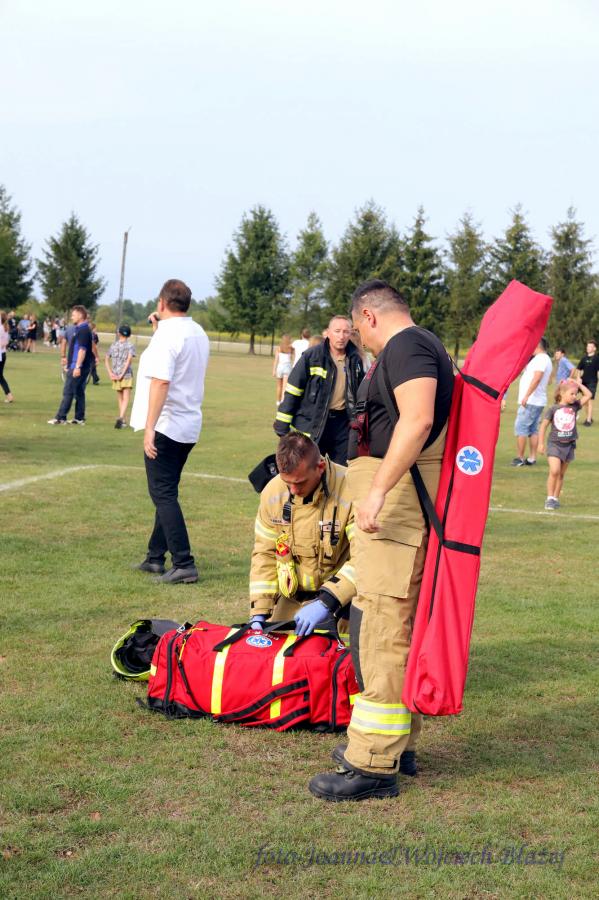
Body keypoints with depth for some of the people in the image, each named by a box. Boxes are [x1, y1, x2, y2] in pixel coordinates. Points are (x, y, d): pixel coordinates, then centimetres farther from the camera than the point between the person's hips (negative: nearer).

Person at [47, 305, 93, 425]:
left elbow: (82, 349, -22)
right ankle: (79, 418, 13)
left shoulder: (83, 330, -15)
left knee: (68, 392, -8)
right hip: (74, 366, 10)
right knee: (79, 392, 11)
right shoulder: (77, 329, 17)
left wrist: (77, 367, -25)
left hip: (78, 367, -10)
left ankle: (60, 418, -6)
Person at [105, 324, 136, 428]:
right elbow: (129, 360, -12)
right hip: (127, 375, -3)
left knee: (120, 398, 16)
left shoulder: (113, 345, 8)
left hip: (115, 375, 3)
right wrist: (122, 374, -12)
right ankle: (121, 418, -24)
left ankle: (122, 420, 21)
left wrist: (110, 373, 0)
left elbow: (106, 359, 4)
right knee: (125, 398, -5)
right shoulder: (130, 345, -2)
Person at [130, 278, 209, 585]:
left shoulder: (167, 334, -15)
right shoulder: (199, 333, 11)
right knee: (166, 493, 17)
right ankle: (155, 557, 24)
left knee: (163, 495, -7)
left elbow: (161, 380, -25)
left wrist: (149, 428, -26)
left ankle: (184, 565, -11)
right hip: (189, 426, 9)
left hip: (166, 425, -9)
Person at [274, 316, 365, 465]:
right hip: (312, 424, -4)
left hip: (343, 423, 4)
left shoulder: (355, 359, 5)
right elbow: (292, 392, -7)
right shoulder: (311, 356, -9)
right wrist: (282, 425, -9)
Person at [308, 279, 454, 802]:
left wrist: (378, 488, -30)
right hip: (400, 511, 11)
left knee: (382, 633, -10)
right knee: (397, 630, 17)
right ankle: (394, 743, 28)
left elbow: (418, 419, -27)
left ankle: (374, 766, -6)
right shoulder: (428, 347, 20)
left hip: (396, 506, -11)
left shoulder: (405, 346, -12)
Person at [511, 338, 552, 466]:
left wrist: (526, 396, -28)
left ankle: (520, 458, -6)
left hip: (530, 401, -10)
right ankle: (532, 458, 11)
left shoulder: (540, 359, -14)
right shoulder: (545, 359, 18)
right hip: (538, 401, 10)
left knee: (520, 428, -7)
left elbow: (537, 378, -26)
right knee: (533, 430, 11)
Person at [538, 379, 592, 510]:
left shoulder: (574, 406, 4)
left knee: (561, 474, 9)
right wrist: (541, 443, -1)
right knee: (554, 471, -15)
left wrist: (578, 383, 2)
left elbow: (588, 395, 1)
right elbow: (544, 425, 1)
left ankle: (556, 498, 17)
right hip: (554, 444, -3)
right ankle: (550, 498, -6)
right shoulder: (553, 409, -4)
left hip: (569, 445, 3)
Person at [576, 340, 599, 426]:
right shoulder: (584, 358, 9)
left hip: (592, 383, -6)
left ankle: (588, 420, -8)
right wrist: (579, 378, 0)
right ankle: (589, 418, 27)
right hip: (583, 382, 6)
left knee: (589, 401, -9)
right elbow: (579, 369, 15)